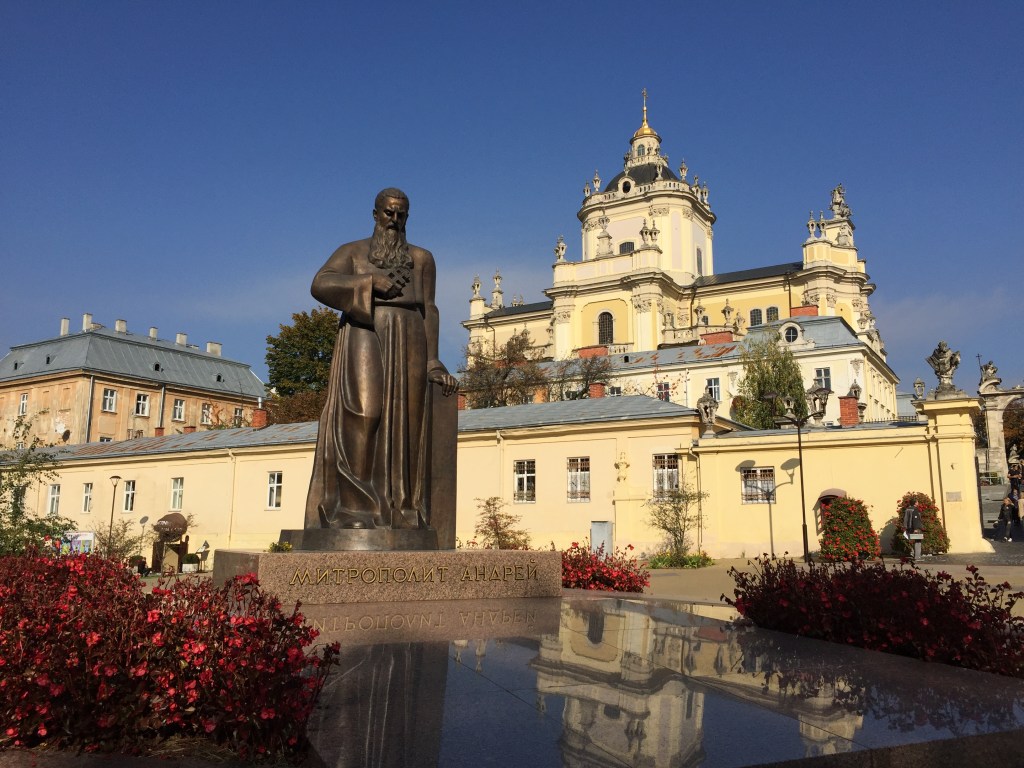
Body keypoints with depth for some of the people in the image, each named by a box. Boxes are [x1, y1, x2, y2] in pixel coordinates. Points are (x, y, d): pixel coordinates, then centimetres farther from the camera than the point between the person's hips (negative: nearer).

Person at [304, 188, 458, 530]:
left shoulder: (422, 258, 20)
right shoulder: (353, 251, 15)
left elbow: (429, 310, 13)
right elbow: (320, 284, -2)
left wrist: (432, 362, 3)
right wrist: (371, 281, -11)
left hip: (408, 344, 2)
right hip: (364, 339, -2)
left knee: (404, 425, -6)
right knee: (363, 416, -19)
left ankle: (401, 512, -4)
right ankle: (354, 508, -19)